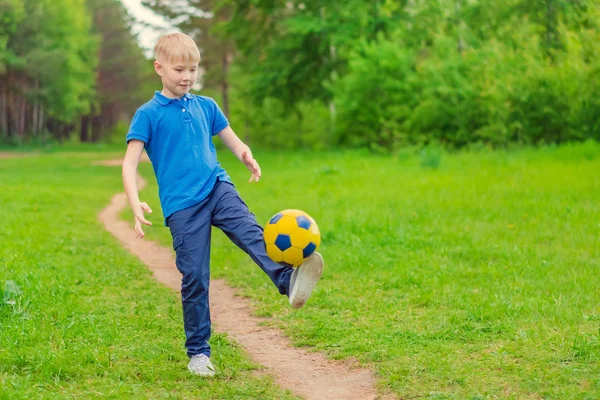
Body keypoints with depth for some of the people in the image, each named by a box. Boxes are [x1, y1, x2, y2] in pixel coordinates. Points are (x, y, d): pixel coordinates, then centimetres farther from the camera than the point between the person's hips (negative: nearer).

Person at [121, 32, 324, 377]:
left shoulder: (205, 106, 14)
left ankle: (288, 281, -51)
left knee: (251, 231, -26)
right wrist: (135, 204, -21)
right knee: (195, 277, -2)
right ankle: (198, 352, 12)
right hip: (181, 204, -3)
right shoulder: (148, 114, 1)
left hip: (218, 188, 3)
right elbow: (130, 163, -4)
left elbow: (234, 142, 20)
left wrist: (247, 157, -6)